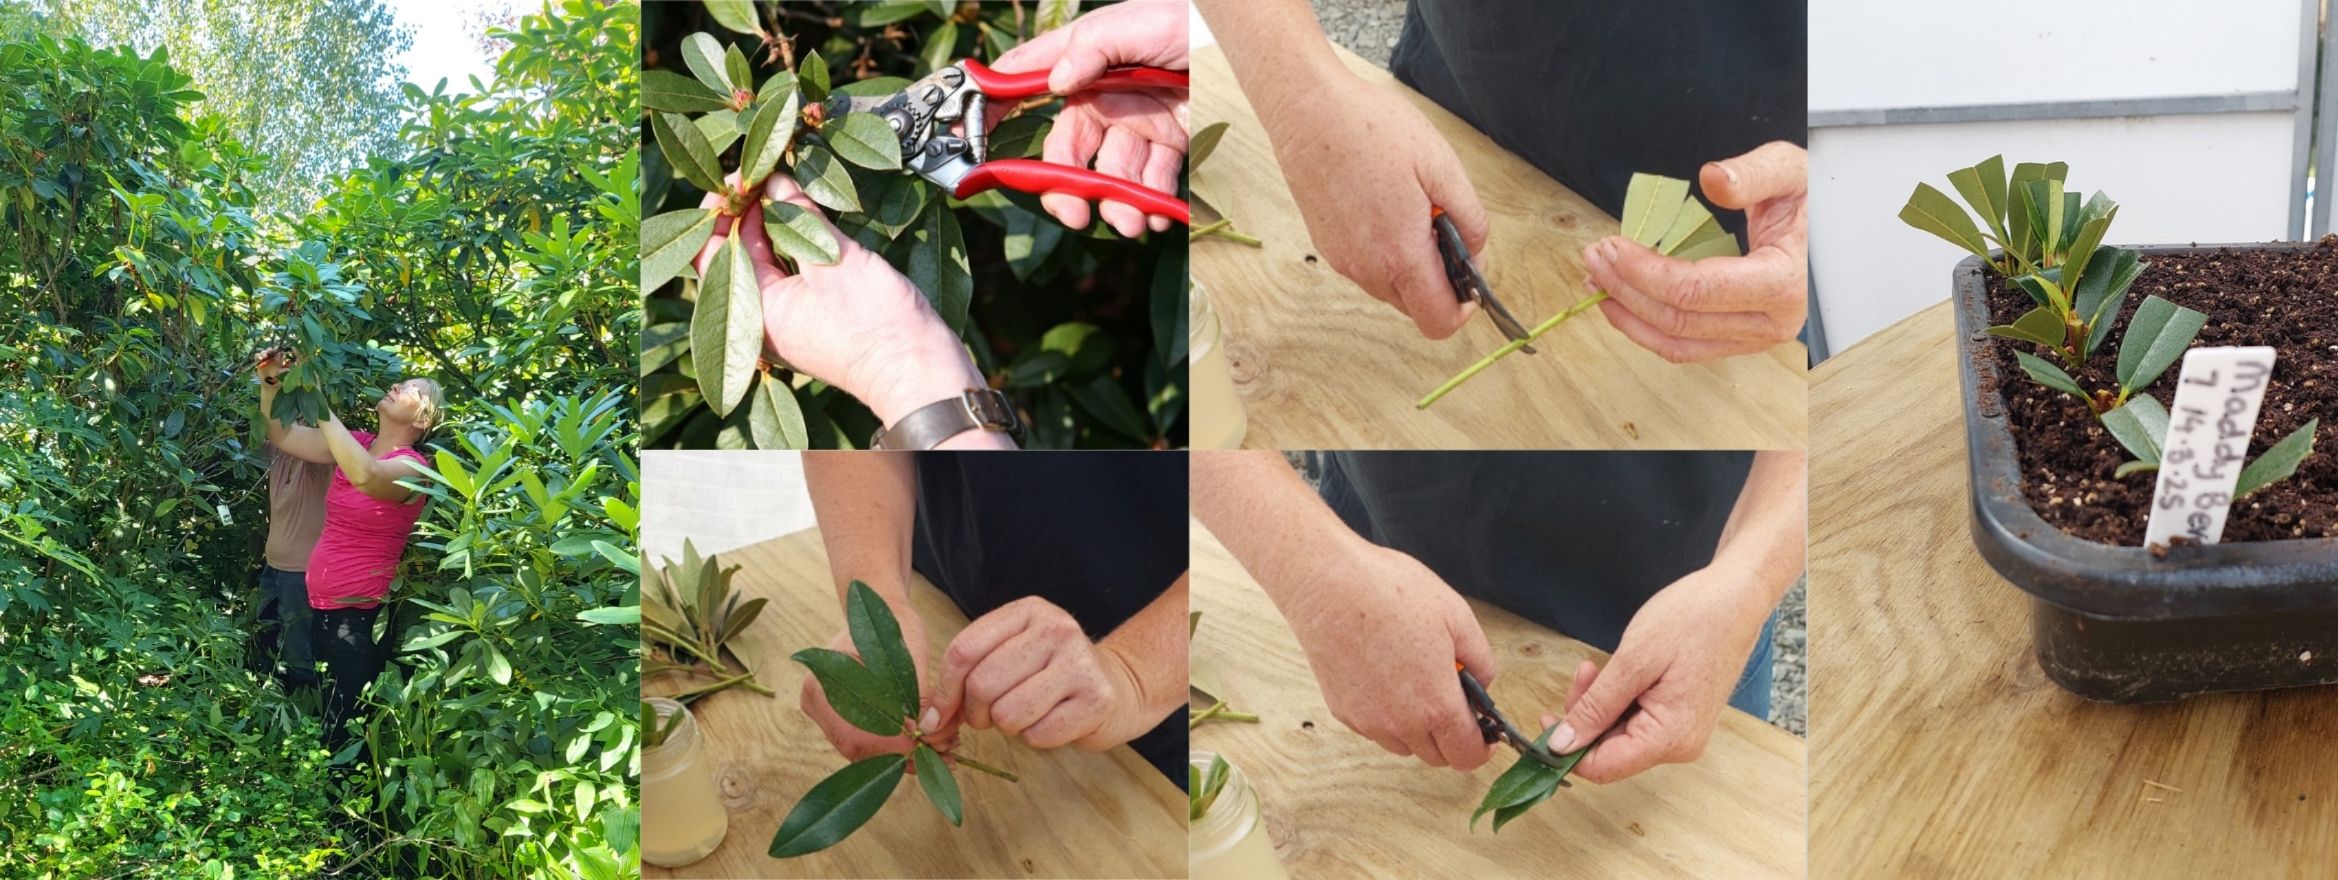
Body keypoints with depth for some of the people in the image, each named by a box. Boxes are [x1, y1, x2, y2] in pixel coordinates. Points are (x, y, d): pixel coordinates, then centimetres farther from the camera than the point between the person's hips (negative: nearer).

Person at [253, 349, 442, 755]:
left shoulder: (411, 467, -15)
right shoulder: (357, 444, 7)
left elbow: (365, 476, -38)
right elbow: (282, 435, 11)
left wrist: (319, 403, -35)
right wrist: (271, 382, -7)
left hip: (359, 615, -7)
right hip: (323, 608, 7)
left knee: (345, 730, 1)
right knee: (324, 721, 15)